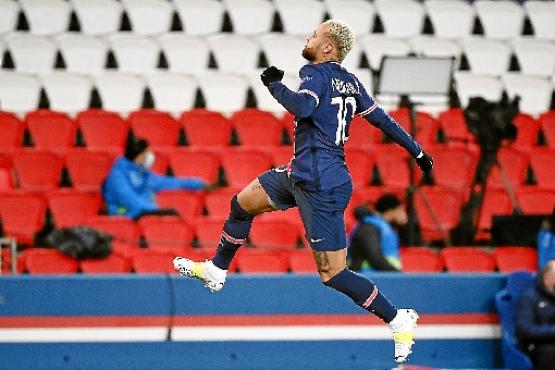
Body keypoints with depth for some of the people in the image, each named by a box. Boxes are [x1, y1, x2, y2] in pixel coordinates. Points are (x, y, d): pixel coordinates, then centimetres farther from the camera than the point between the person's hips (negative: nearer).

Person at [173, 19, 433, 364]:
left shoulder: (317, 74, -14)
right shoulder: (350, 82, 10)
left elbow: (303, 106, -32)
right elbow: (382, 118, 14)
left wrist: (275, 84, -15)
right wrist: (417, 151, 22)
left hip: (321, 185, -10)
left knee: (333, 274, -7)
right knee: (242, 202, 22)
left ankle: (399, 319, -2)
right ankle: (216, 271, 38)